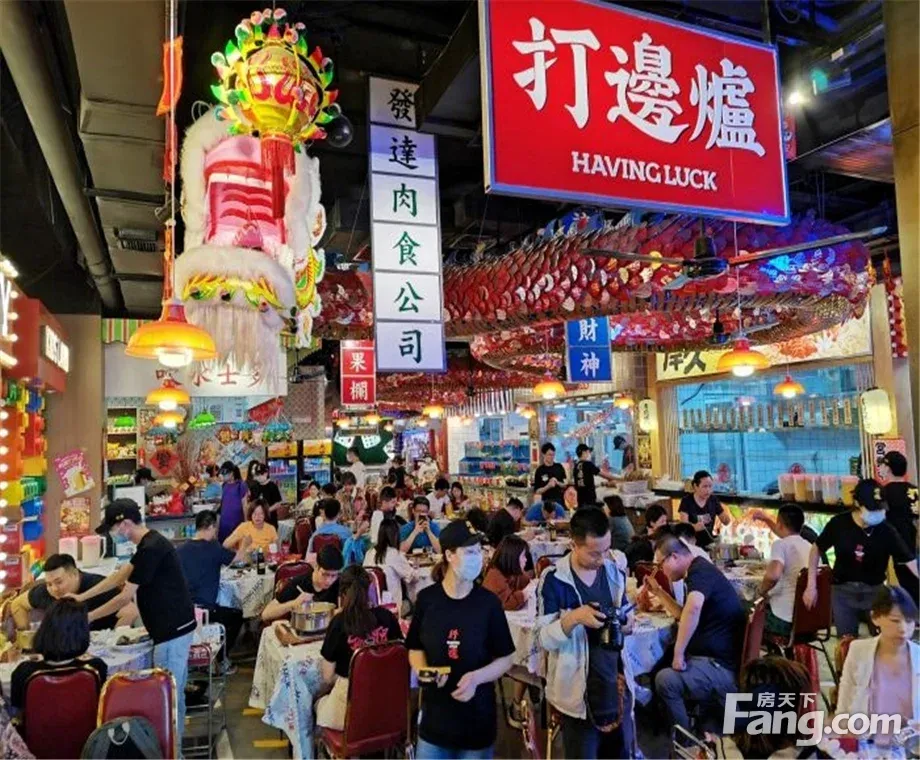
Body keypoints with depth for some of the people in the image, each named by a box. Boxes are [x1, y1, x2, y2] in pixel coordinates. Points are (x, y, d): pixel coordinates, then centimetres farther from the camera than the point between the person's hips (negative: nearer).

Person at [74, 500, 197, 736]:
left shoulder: (150, 549, -20)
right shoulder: (151, 543, 11)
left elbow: (125, 598, -15)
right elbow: (120, 575, 19)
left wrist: (88, 617, -4)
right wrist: (82, 597, 17)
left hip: (172, 630, -10)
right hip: (176, 627, 10)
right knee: (174, 692, 18)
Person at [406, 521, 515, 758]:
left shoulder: (488, 602, -9)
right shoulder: (427, 598, -6)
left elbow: (506, 658, -2)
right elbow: (415, 649, 6)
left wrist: (476, 677, -18)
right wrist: (423, 671, -14)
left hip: (477, 714, 0)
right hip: (435, 714, 1)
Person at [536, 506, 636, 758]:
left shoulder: (615, 572, 1)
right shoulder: (554, 580, -16)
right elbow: (544, 640, -15)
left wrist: (626, 622, -8)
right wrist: (572, 618, -32)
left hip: (617, 681, 5)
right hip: (578, 689, -5)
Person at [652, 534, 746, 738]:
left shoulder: (700, 570, -17)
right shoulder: (699, 571, 15)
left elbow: (693, 608, -40)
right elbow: (684, 615, 28)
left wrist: (679, 653, -33)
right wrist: (658, 591, 20)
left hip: (723, 666, -11)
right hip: (717, 659, 11)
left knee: (665, 679, -27)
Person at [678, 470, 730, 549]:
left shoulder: (713, 500, 3)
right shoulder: (687, 501, -8)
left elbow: (725, 522, 9)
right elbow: (683, 524, -17)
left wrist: (726, 516, -13)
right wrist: (694, 527, -38)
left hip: (708, 542, 4)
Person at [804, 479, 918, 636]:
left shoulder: (886, 531, -14)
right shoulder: (839, 523, -13)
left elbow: (910, 561, -11)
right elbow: (816, 549, -1)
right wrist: (811, 586, -3)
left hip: (875, 591, 0)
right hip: (843, 591, 0)